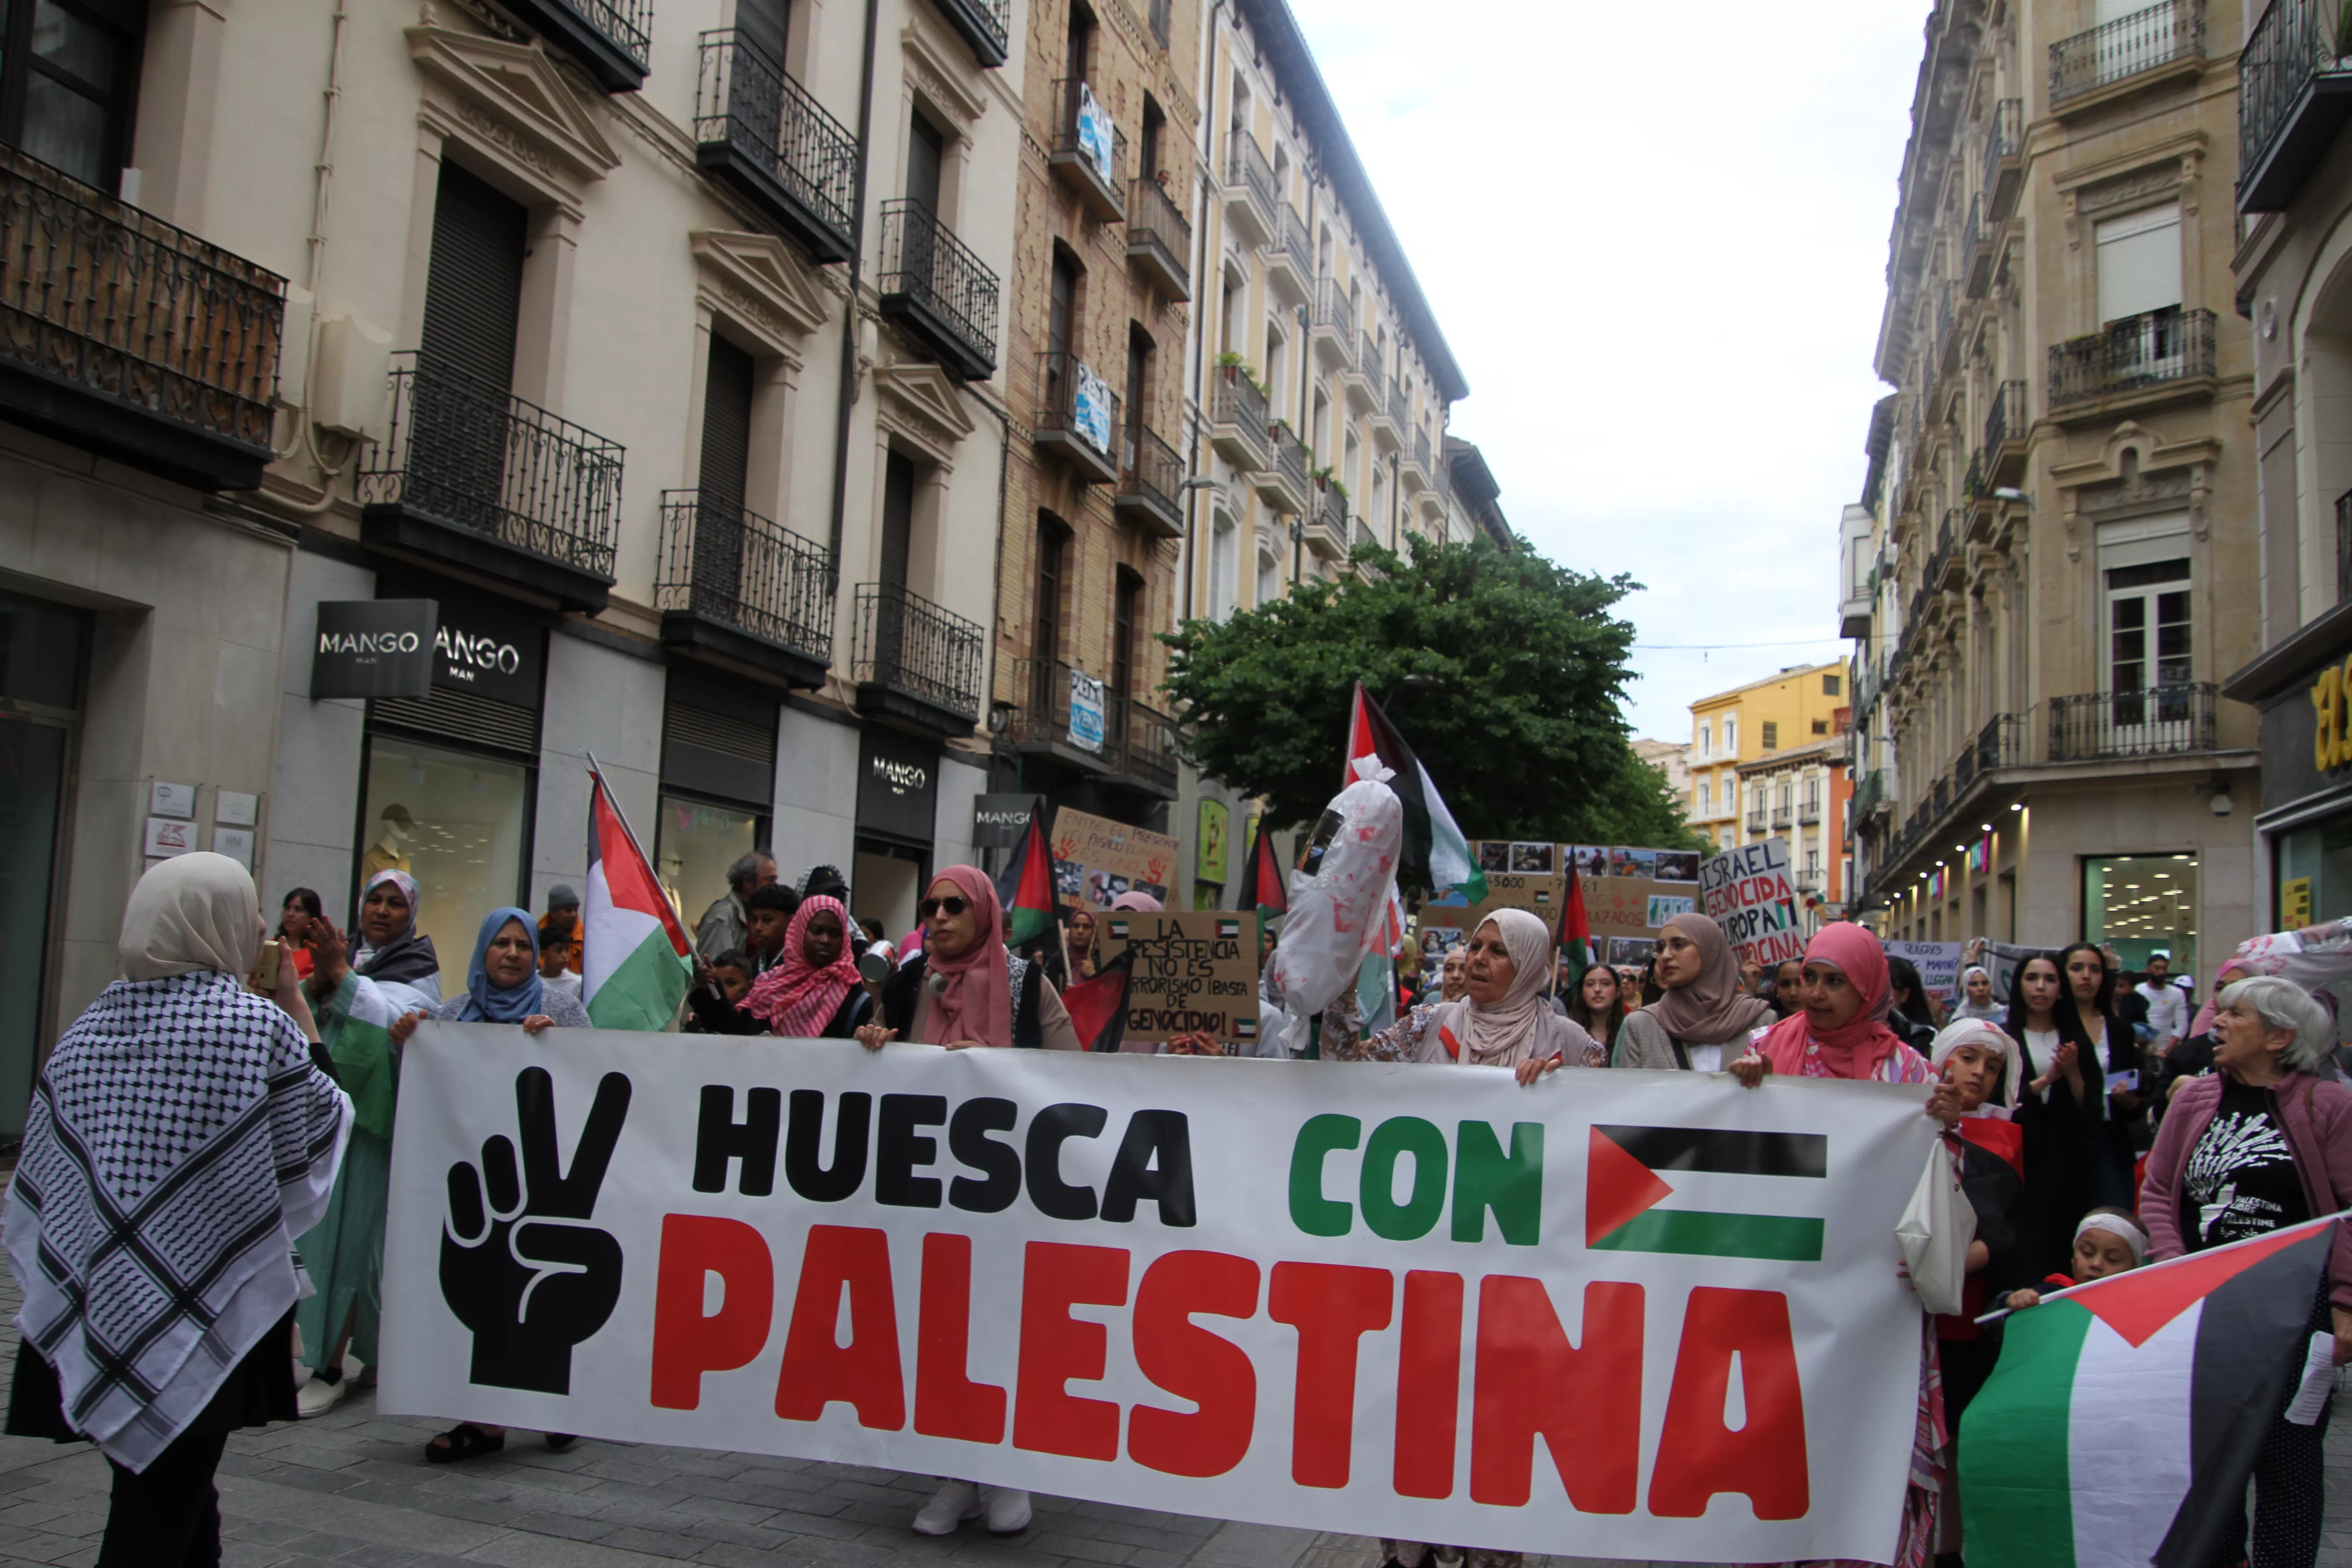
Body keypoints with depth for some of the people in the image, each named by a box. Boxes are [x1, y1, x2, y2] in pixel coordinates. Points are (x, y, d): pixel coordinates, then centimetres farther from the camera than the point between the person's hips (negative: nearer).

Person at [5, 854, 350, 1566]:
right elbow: (321, 1127, 0)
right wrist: (297, 1003, 2)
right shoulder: (259, 1025, -14)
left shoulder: (89, 1027, 2)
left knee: (172, 1501, 19)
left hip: (96, 1309, 6)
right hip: (202, 1316, -5)